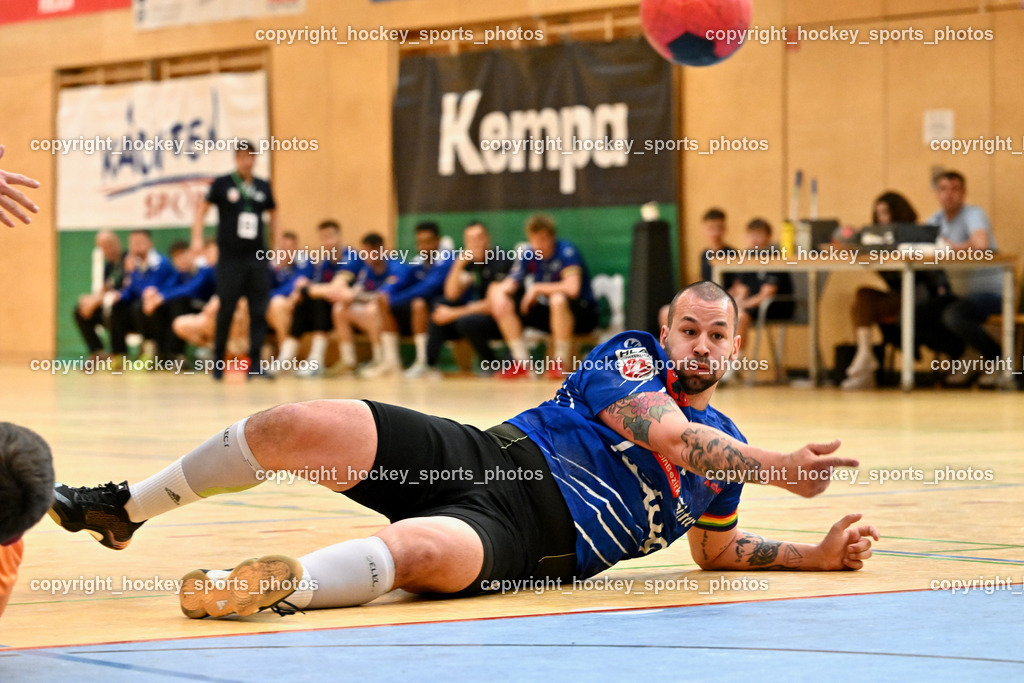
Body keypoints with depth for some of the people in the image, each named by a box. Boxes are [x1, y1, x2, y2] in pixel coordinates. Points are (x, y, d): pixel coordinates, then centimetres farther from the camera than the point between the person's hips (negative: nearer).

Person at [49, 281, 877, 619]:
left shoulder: (725, 447, 19)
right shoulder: (630, 354, 6)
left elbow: (716, 550, 29)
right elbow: (663, 432, -12)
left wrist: (820, 553, 18)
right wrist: (779, 467, -15)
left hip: (533, 537, 0)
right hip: (487, 455, 0)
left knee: (429, 553, -39)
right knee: (293, 426, -15)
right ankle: (124, 508, 6)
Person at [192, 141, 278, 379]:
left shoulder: (263, 187, 9)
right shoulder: (222, 184, -1)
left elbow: (273, 213, 21)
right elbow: (202, 209, 2)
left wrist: (276, 244, 15)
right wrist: (197, 238, -9)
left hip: (256, 257, 3)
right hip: (230, 258, -3)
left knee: (259, 311, -3)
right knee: (226, 310, 0)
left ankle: (255, 364, -1)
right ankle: (218, 360, 14)